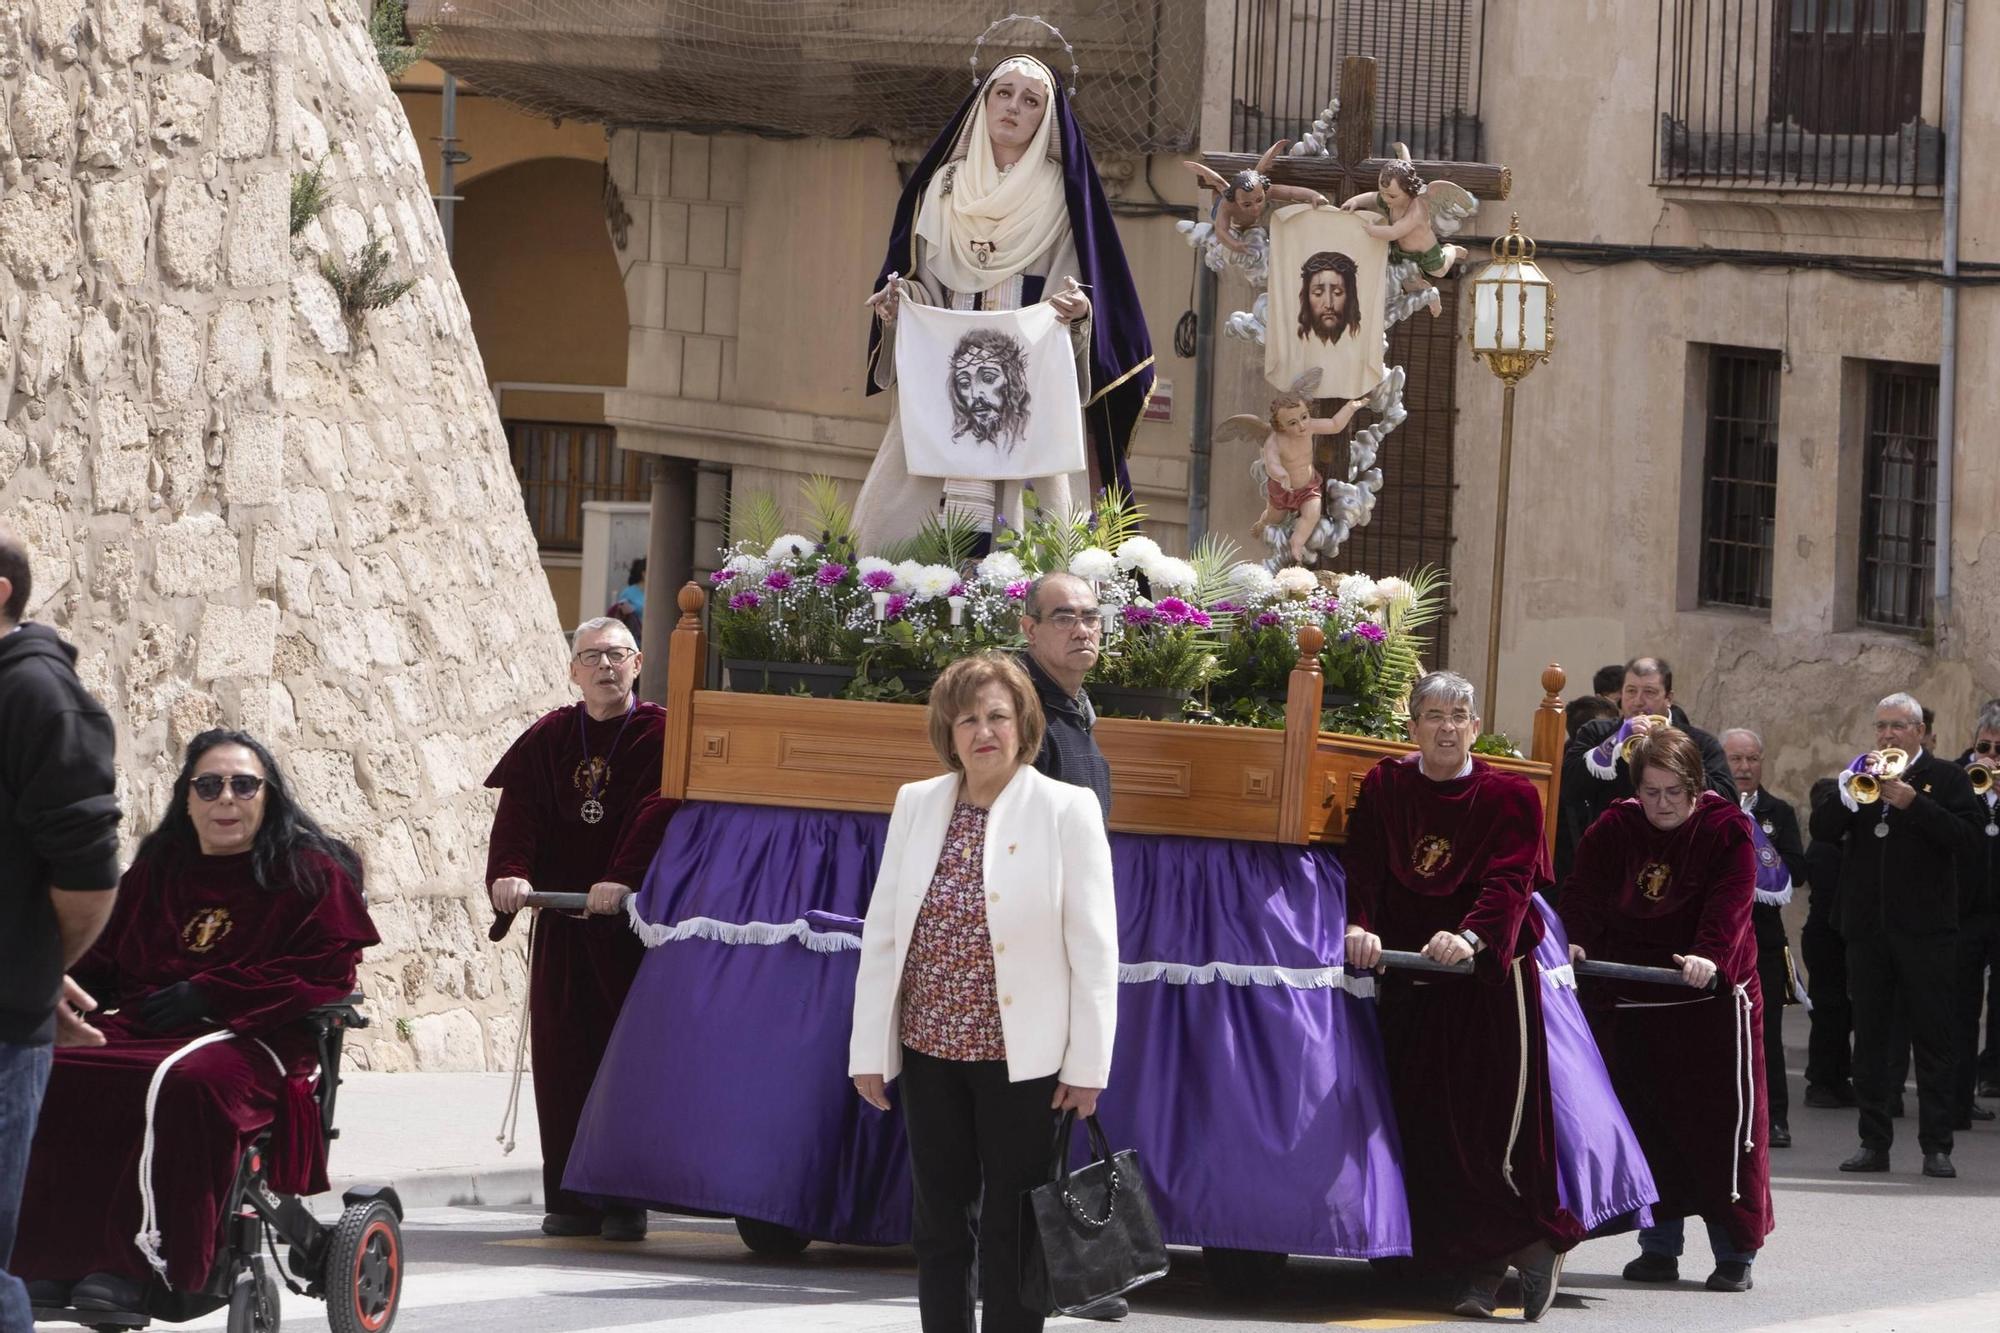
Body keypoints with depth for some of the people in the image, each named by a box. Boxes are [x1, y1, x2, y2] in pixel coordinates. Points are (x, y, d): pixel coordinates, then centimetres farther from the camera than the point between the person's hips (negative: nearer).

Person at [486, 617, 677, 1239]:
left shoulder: (660, 735, 0)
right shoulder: (547, 740, 10)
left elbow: (658, 813, -15)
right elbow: (519, 813, -2)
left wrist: (622, 879, -30)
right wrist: (510, 872, -22)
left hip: (630, 922, -3)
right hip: (560, 924, 3)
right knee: (562, 1054, 2)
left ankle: (625, 1198, 2)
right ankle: (570, 1198, 8)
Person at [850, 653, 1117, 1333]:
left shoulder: (1067, 811, -7)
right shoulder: (916, 804, 4)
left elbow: (1094, 948, -7)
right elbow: (881, 932, 6)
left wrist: (1087, 1065, -10)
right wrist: (869, 1049, 3)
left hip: (1021, 1056, -4)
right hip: (929, 1048, 4)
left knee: (1013, 1231, 4)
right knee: (938, 1225, 11)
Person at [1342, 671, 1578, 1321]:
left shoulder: (1509, 796, 0)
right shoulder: (1384, 788, 9)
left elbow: (1510, 880, -13)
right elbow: (1364, 869, -1)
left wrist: (1470, 936, -32)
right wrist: (1361, 926, -21)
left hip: (1489, 980, -3)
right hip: (1412, 985, 3)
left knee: (1497, 1126, -8)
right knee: (1427, 1129, 2)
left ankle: (1536, 1245, 9)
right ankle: (1476, 1268, 9)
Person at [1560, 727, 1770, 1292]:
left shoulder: (1726, 830, -6)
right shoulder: (1611, 831, 3)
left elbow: (1731, 902, -18)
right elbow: (1582, 893, -4)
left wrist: (1710, 956, -35)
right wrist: (1575, 942, -23)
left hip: (1711, 995, -3)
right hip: (1629, 1001, 3)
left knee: (1721, 1118, -5)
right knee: (1646, 1120, 6)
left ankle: (1735, 1250, 1)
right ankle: (1660, 1243, 15)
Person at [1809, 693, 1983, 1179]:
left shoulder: (1945, 778, 2)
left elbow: (1964, 836, -12)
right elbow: (1821, 828, 2)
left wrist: (1913, 803, -20)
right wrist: (1849, 796, -15)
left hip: (1925, 928, -4)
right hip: (1867, 928, 4)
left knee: (1933, 1037, -2)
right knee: (1870, 1037, 5)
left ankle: (1936, 1146, -1)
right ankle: (1873, 1142, 10)